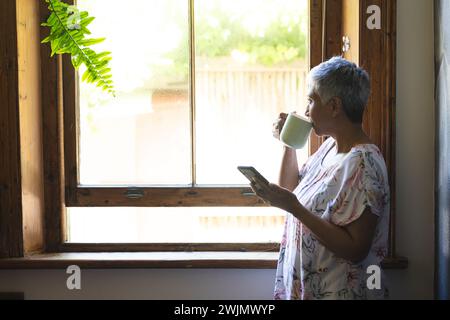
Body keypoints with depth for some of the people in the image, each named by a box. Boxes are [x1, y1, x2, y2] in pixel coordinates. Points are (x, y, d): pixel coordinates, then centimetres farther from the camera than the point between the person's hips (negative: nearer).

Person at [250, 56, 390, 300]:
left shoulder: (362, 163, -23)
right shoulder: (330, 146, 4)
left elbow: (356, 249, -26)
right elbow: (290, 189, 16)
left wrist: (294, 207, -29)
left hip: (338, 291, -8)